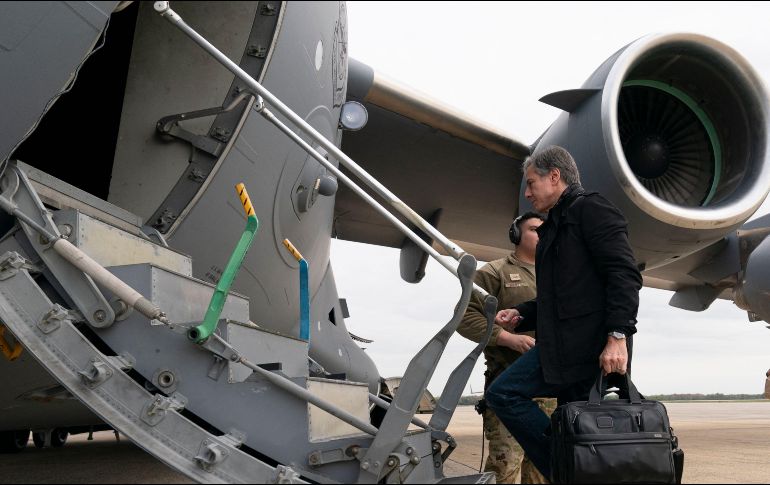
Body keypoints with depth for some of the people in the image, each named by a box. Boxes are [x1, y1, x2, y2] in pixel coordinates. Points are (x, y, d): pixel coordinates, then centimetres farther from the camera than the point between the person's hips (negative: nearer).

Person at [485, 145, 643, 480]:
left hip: (594, 346, -9)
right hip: (559, 346, 9)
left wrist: (618, 336, -23)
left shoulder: (591, 208, -2)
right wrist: (521, 315, 15)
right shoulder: (553, 227, 26)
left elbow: (624, 274, -14)